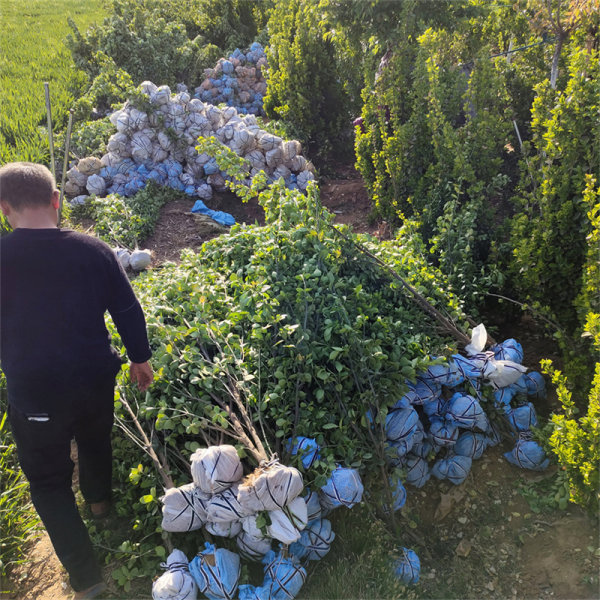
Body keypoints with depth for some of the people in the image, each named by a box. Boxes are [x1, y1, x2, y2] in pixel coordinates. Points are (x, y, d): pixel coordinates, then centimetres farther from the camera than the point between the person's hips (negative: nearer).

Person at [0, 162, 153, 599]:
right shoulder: (93, 251, -12)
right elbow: (128, 310, -4)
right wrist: (140, 358, 10)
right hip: (96, 379, 3)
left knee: (48, 480, 16)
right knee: (95, 441, 31)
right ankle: (100, 501, 59)